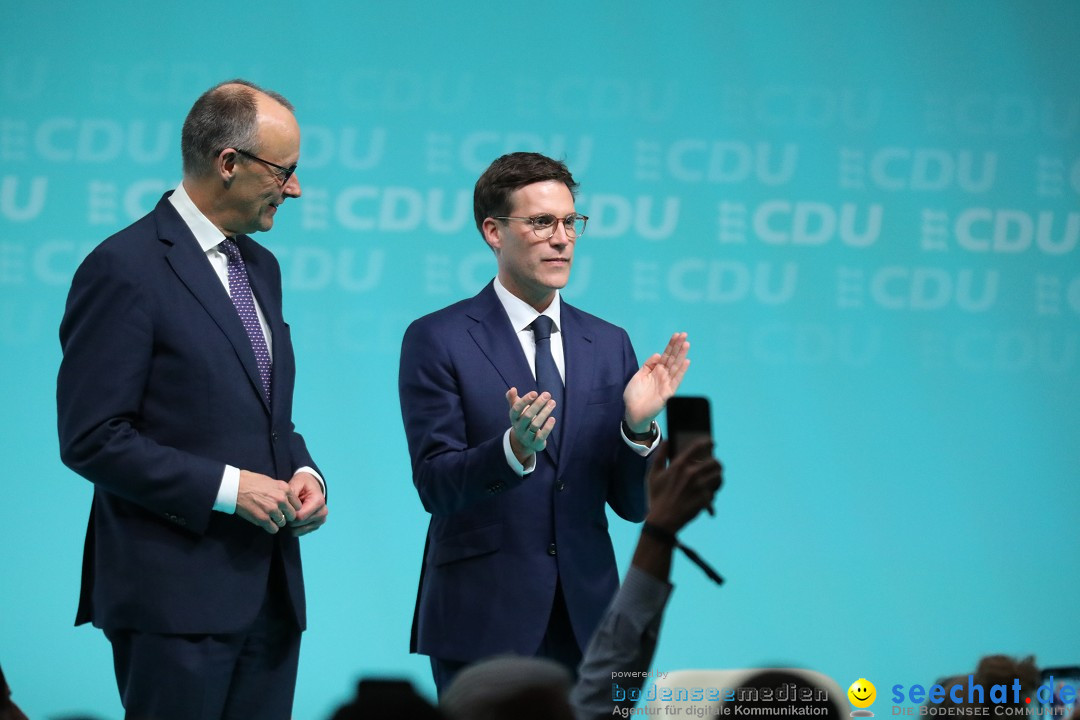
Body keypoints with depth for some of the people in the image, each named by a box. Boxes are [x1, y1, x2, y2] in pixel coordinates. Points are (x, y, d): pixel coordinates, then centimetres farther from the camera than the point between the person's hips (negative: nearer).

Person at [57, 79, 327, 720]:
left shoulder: (260, 268, 17)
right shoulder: (124, 269, -10)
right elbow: (91, 439, -14)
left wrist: (303, 473, 4)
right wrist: (225, 488, -18)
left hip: (271, 593, 8)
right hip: (176, 593, -8)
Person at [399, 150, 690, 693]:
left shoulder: (608, 344, 10)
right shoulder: (437, 341, -3)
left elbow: (633, 504, 7)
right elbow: (435, 486, -11)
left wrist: (639, 427, -12)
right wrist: (513, 449, -28)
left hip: (586, 622, 4)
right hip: (483, 623, -4)